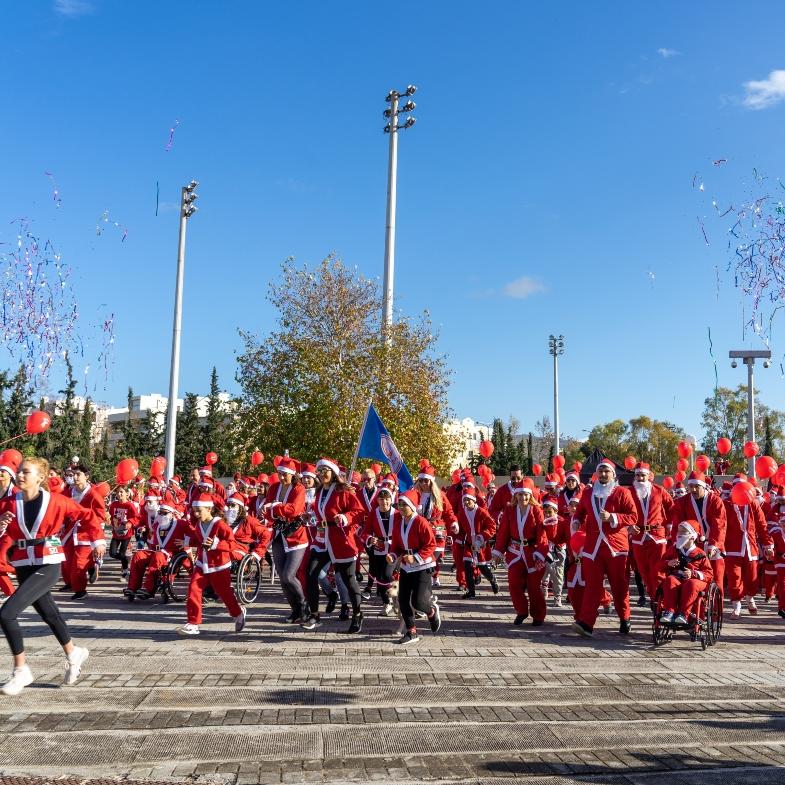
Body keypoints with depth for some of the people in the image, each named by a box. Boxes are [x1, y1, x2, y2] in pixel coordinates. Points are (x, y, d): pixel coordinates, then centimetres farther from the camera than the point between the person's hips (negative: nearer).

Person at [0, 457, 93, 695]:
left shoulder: (56, 501, -9)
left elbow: (87, 515, 4)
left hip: (48, 565, -5)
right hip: (24, 565, 5)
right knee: (49, 614, 20)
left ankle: (21, 671, -1)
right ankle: (73, 655, 44)